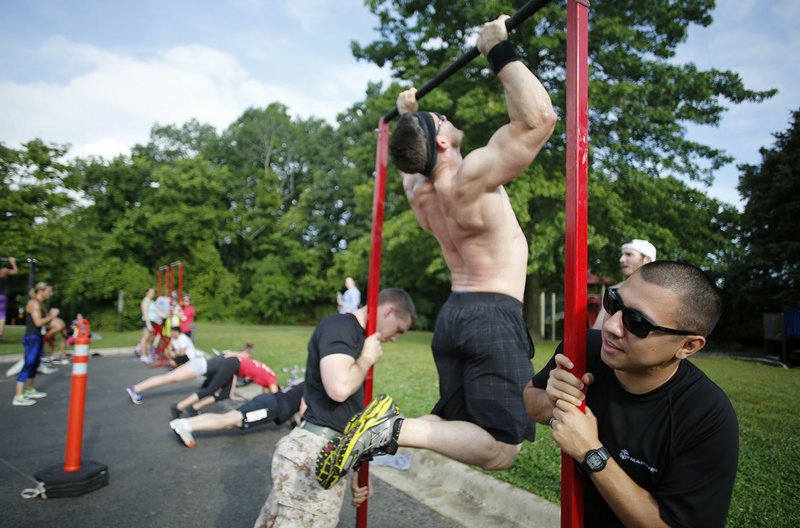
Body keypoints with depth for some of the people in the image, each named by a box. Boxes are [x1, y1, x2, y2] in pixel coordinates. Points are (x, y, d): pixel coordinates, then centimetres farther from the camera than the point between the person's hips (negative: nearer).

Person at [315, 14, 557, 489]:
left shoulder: (419, 191, 10)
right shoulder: (472, 176, -13)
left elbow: (412, 165, 36)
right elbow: (539, 117, -19)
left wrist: (405, 117, 40)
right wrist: (500, 51, -10)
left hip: (453, 314, 8)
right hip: (493, 316, -8)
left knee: (455, 423, 19)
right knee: (501, 447, -6)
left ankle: (379, 431, 2)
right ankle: (394, 429, -19)